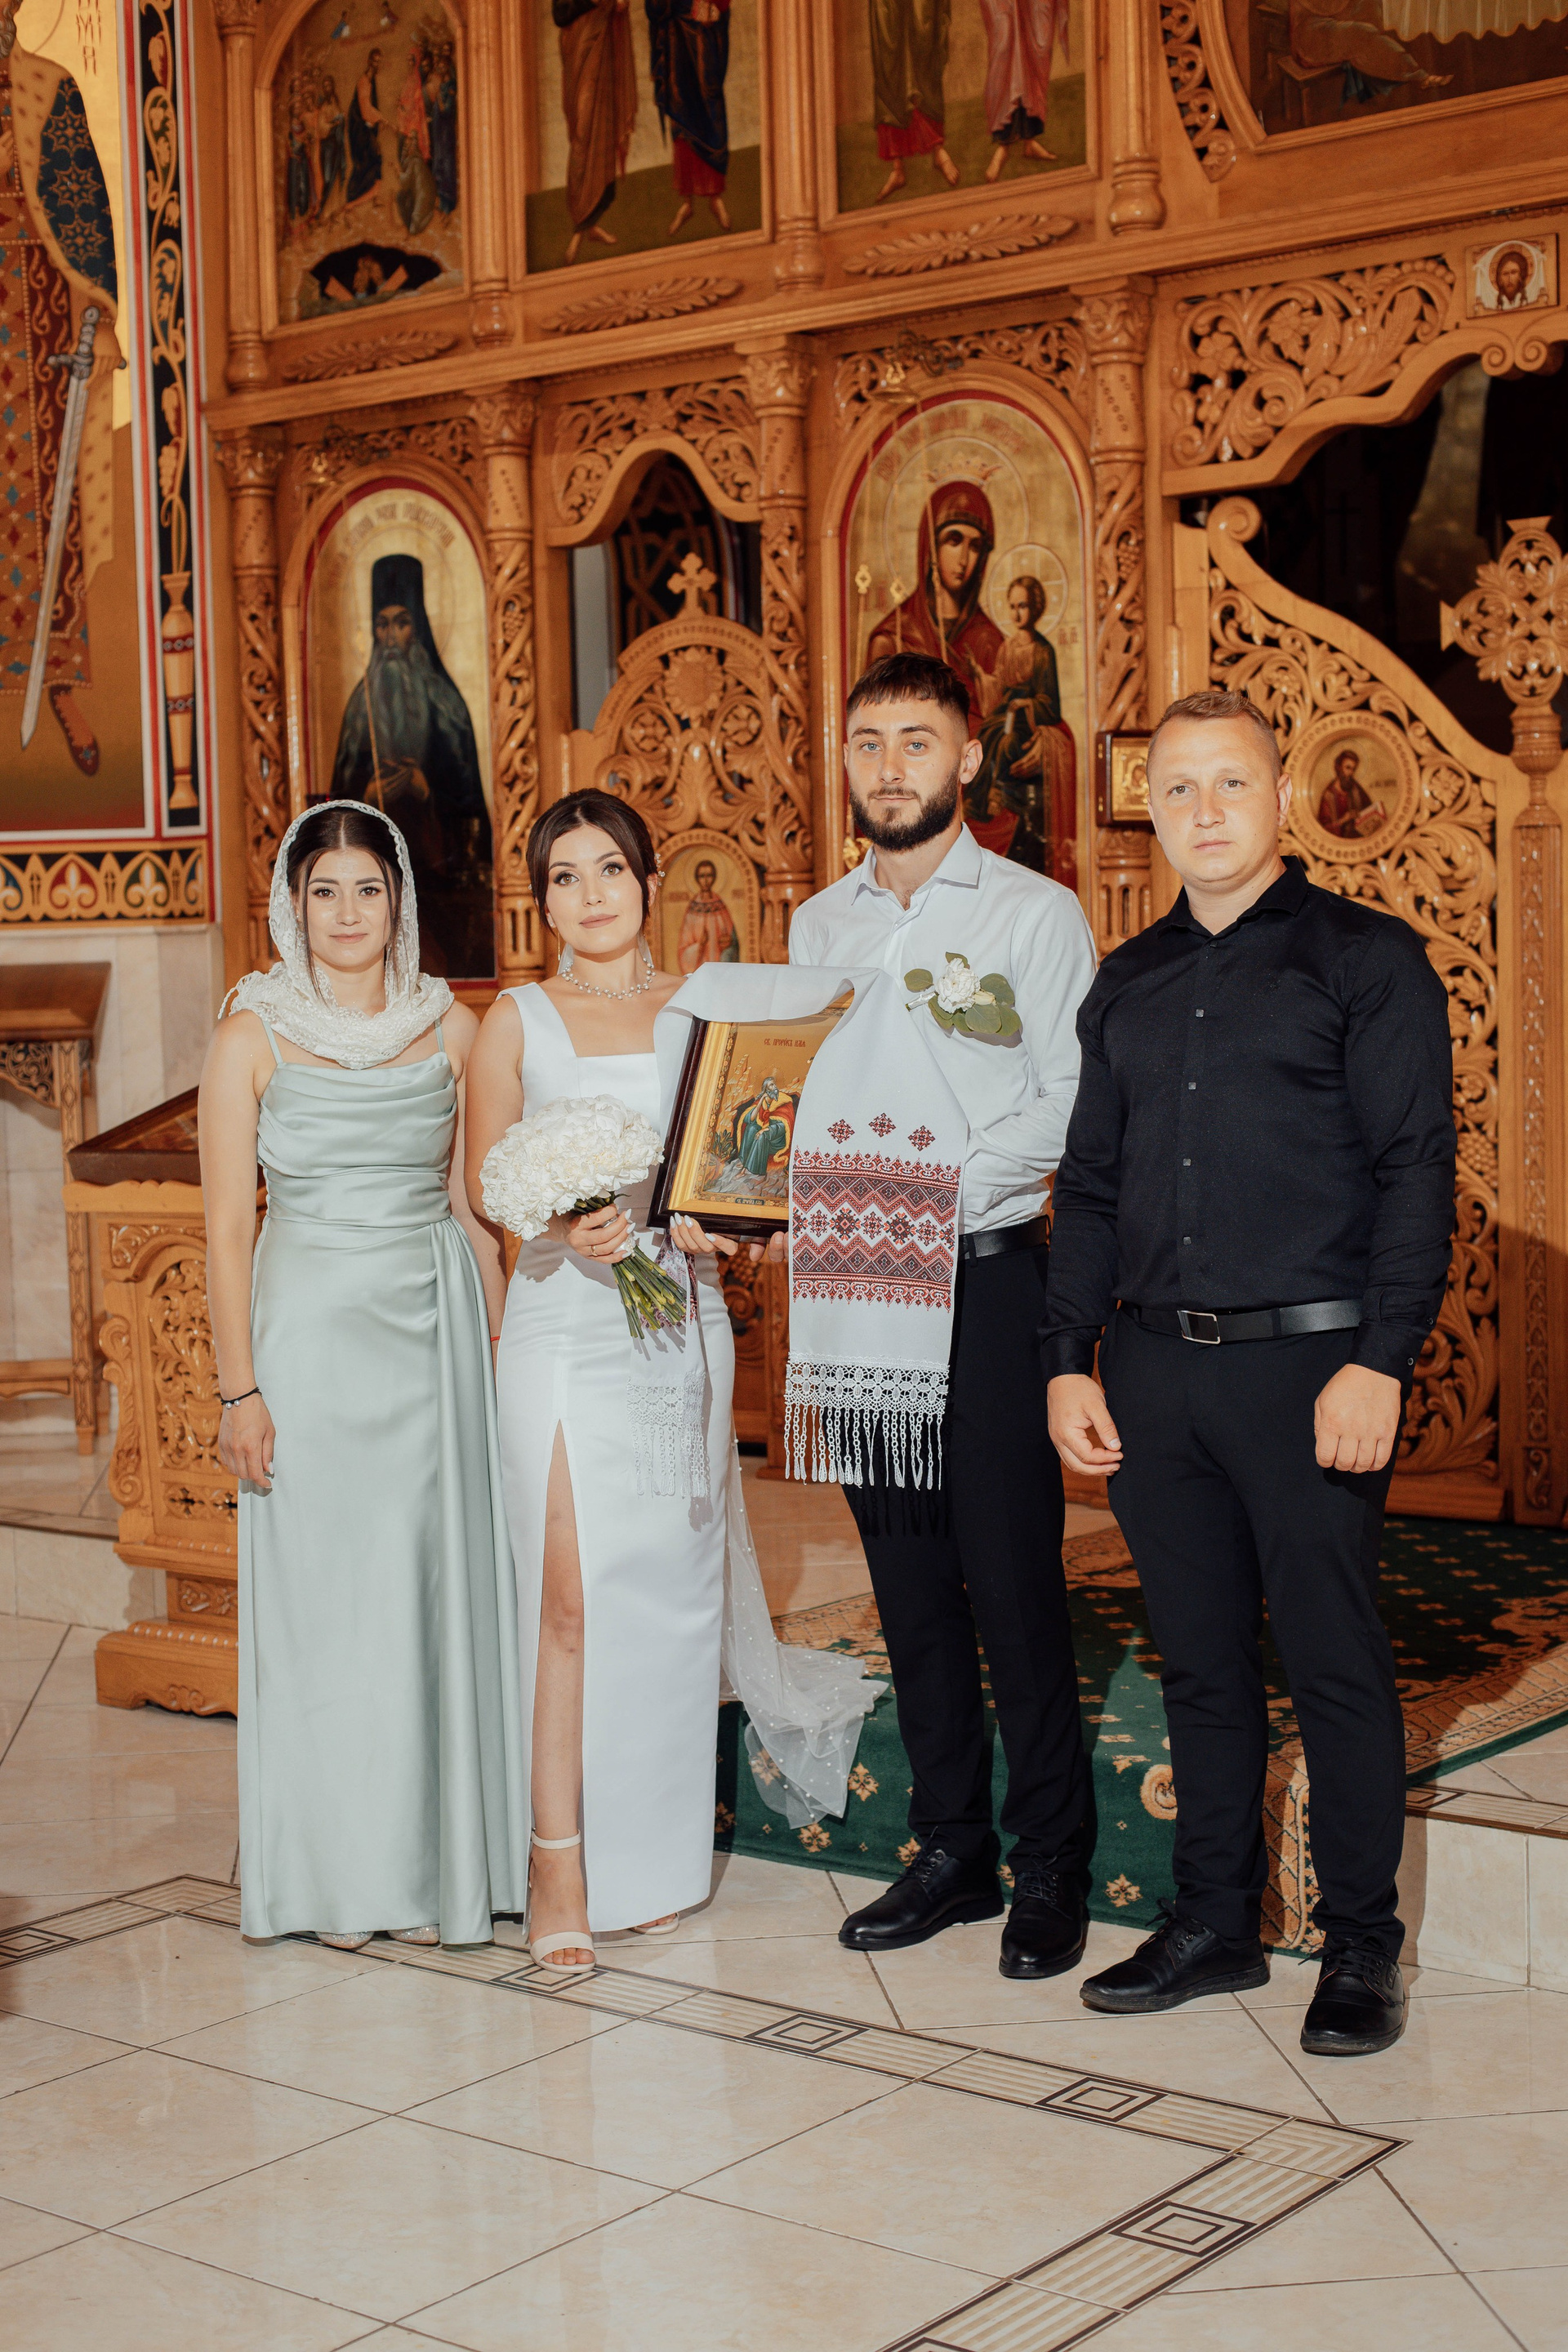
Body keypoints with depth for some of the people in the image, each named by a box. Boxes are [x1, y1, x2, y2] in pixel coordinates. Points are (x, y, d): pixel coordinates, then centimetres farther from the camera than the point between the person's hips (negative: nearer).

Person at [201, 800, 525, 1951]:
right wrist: (240, 1390, -8)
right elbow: (228, 1227, -3)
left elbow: (476, 1201, 11)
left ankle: (435, 1858, 18)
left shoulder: (452, 1027, 6)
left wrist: (498, 1343, 6)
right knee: (320, 1594, 3)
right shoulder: (254, 1036, -2)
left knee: (434, 1589, 6)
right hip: (311, 1329, -2)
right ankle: (334, 1874, 15)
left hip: (434, 1333, 3)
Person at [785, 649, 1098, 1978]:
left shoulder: (1036, 915, -1)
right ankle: (954, 1852, 21)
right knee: (910, 1585, 10)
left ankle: (1052, 1868, 10)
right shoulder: (817, 926, 14)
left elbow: (1072, 1111, -8)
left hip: (986, 1276, -5)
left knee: (1014, 1584, -3)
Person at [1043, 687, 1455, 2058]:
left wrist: (1379, 1360, -15)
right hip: (1154, 1369, 5)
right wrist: (1070, 1358, 9)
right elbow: (1091, 1185, 18)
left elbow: (1416, 1172, -6)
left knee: (1334, 1660, 1)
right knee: (1200, 1660, 12)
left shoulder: (1368, 960, 0)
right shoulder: (1128, 987, 16)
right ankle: (1215, 1926, 24)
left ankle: (1361, 1947, 14)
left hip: (1307, 1365, -5)